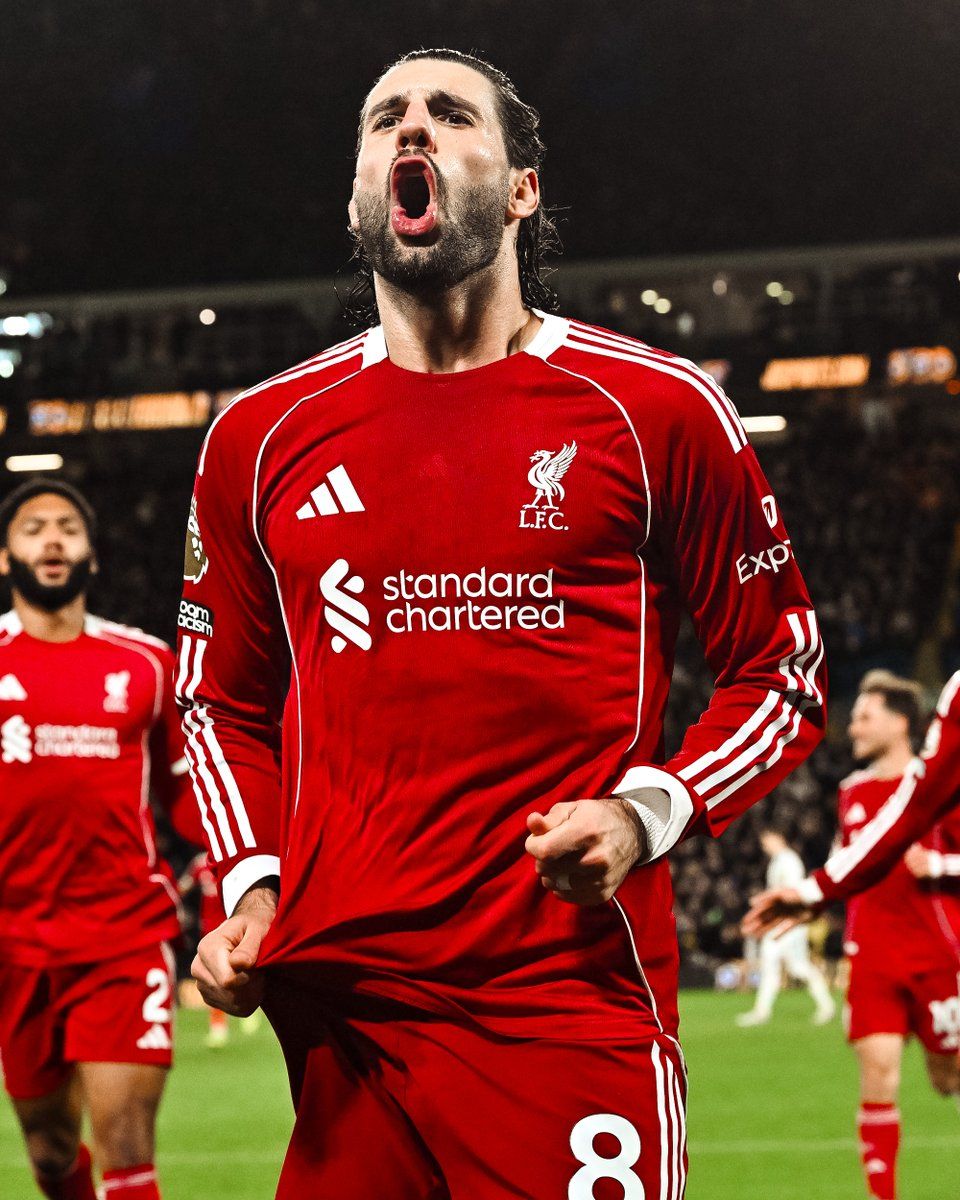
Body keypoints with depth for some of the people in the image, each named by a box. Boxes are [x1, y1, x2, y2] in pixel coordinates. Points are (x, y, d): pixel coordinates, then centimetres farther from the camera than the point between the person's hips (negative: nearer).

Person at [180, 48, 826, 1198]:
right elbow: (226, 700, 22)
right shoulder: (260, 437, 11)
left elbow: (783, 671, 8)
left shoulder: (656, 409, 2)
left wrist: (649, 810, -9)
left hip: (577, 999, -3)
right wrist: (249, 886, 5)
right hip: (338, 1012, 3)